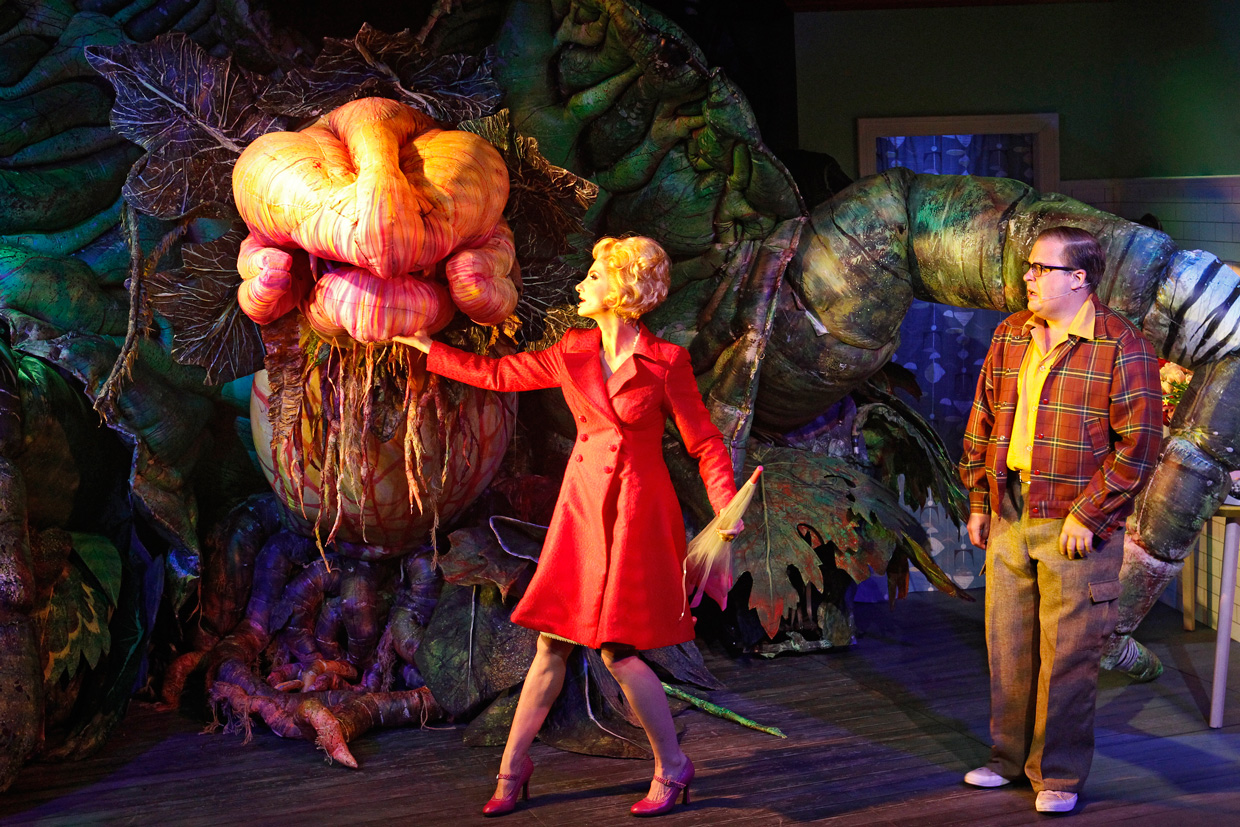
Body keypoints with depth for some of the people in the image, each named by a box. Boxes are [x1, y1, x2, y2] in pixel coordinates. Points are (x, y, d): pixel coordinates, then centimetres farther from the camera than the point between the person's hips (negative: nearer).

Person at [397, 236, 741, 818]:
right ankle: (513, 768, 17)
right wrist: (424, 346, 23)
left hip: (637, 511, -4)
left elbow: (704, 442, -2)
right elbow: (498, 374, 19)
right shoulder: (572, 352, 7)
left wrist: (727, 508, -16)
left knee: (617, 649, -8)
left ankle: (672, 769, 10)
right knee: (552, 643, 6)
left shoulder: (665, 362, -6)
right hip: (582, 508, 4)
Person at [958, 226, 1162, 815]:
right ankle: (1010, 756, 28)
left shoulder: (1122, 347, -9)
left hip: (1077, 524, -6)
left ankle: (1059, 776, 11)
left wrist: (1085, 514, -15)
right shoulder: (1009, 336, 10)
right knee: (1008, 644, 13)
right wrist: (978, 501, 12)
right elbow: (983, 421, 17)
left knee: (1066, 654, -1)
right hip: (1009, 517, 6)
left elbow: (1139, 441, -12)